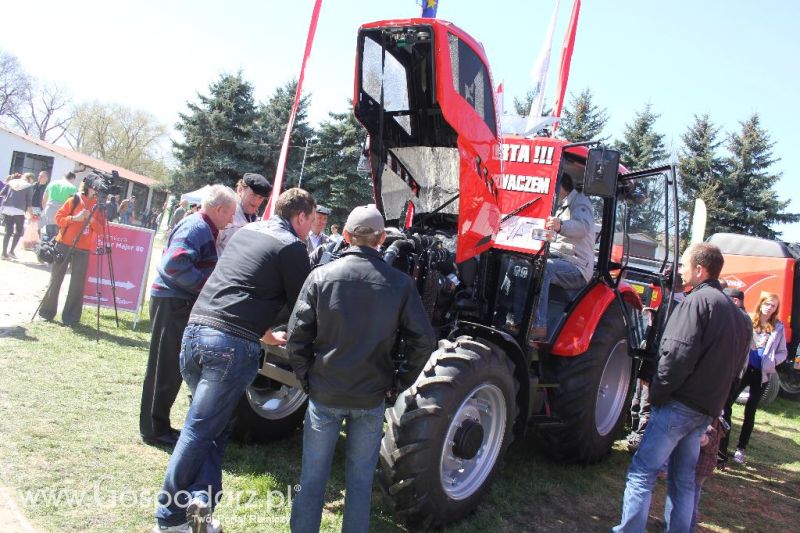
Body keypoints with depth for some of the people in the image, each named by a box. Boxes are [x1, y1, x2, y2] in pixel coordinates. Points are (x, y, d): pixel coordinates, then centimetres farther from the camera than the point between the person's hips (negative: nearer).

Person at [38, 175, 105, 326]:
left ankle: (71, 317, 8)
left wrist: (92, 220, -15)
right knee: (55, 279, 7)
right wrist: (74, 218, -17)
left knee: (77, 284, 0)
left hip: (83, 249, 1)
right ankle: (46, 312, 19)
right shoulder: (75, 200, -1)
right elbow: (58, 218, -1)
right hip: (64, 245, -1)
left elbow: (101, 230, 1)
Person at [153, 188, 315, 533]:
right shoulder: (291, 247, -2)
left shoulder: (246, 231, 19)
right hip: (233, 344, -7)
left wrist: (263, 331, 33)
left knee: (210, 424, 20)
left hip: (196, 330, 7)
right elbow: (302, 303, 2)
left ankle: (200, 496, 13)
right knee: (199, 431, 0)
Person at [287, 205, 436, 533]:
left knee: (312, 477, 14)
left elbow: (296, 335, -7)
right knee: (360, 478, 16)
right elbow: (423, 341, -5)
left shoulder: (321, 276, -8)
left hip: (324, 394, 0)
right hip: (371, 396, 1)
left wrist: (306, 378, 6)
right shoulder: (400, 284, -6)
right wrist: (402, 382, 7)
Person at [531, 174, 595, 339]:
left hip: (576, 266, -8)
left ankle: (539, 326, -41)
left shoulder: (580, 202, -2)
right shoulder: (560, 207, 27)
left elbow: (582, 227, -25)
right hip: (555, 260, 8)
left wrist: (561, 226, -47)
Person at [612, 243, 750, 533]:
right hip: (708, 409, 9)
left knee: (642, 472, -6)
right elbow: (733, 361, 21)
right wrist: (713, 400, 20)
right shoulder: (732, 309, 16)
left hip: (679, 403, -9)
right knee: (684, 480, 16)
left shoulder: (697, 301, -12)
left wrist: (656, 393, -12)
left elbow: (678, 355, -21)